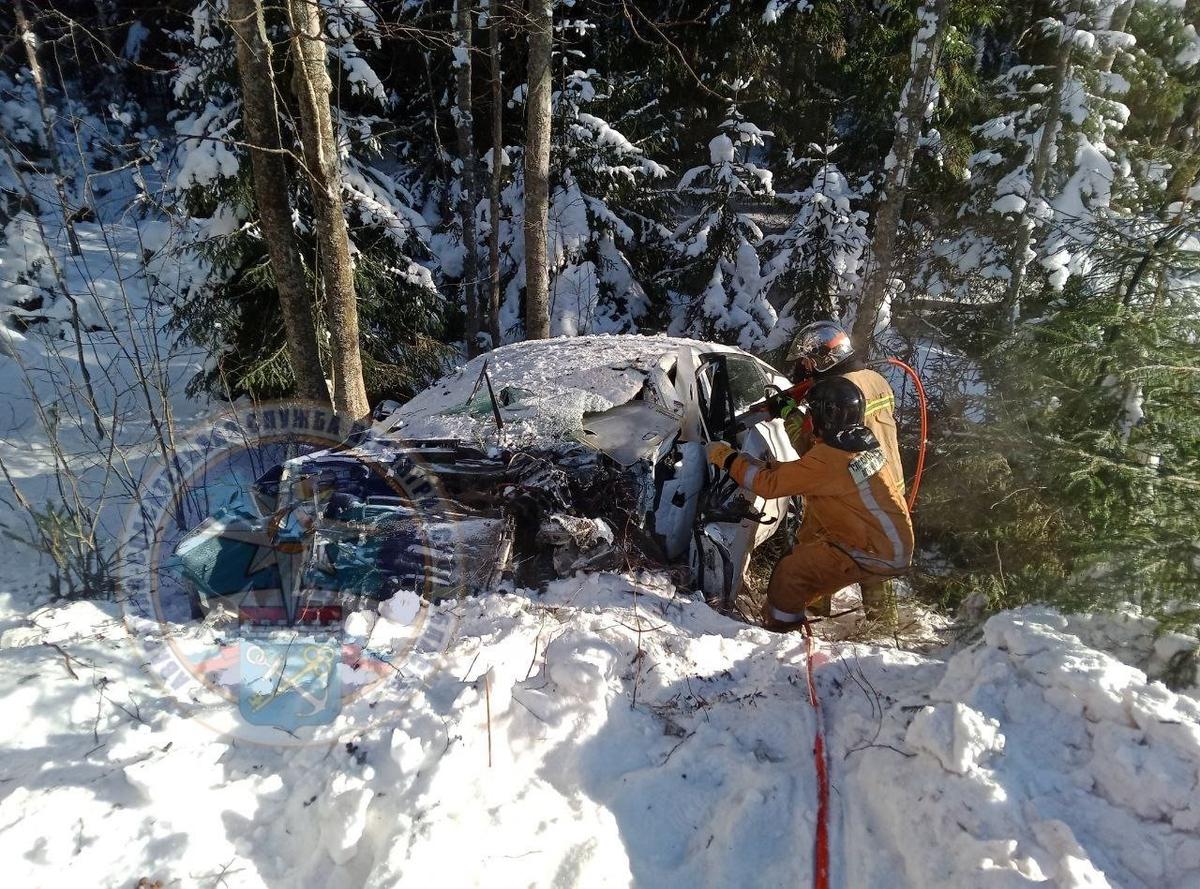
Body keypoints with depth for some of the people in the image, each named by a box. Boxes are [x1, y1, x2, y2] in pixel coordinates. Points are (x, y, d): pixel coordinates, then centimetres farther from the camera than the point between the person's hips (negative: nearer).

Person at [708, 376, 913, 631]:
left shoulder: (828, 458, -25)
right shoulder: (863, 440, 3)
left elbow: (769, 483, -21)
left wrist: (726, 457, -11)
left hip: (878, 556, -9)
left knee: (790, 572, -8)